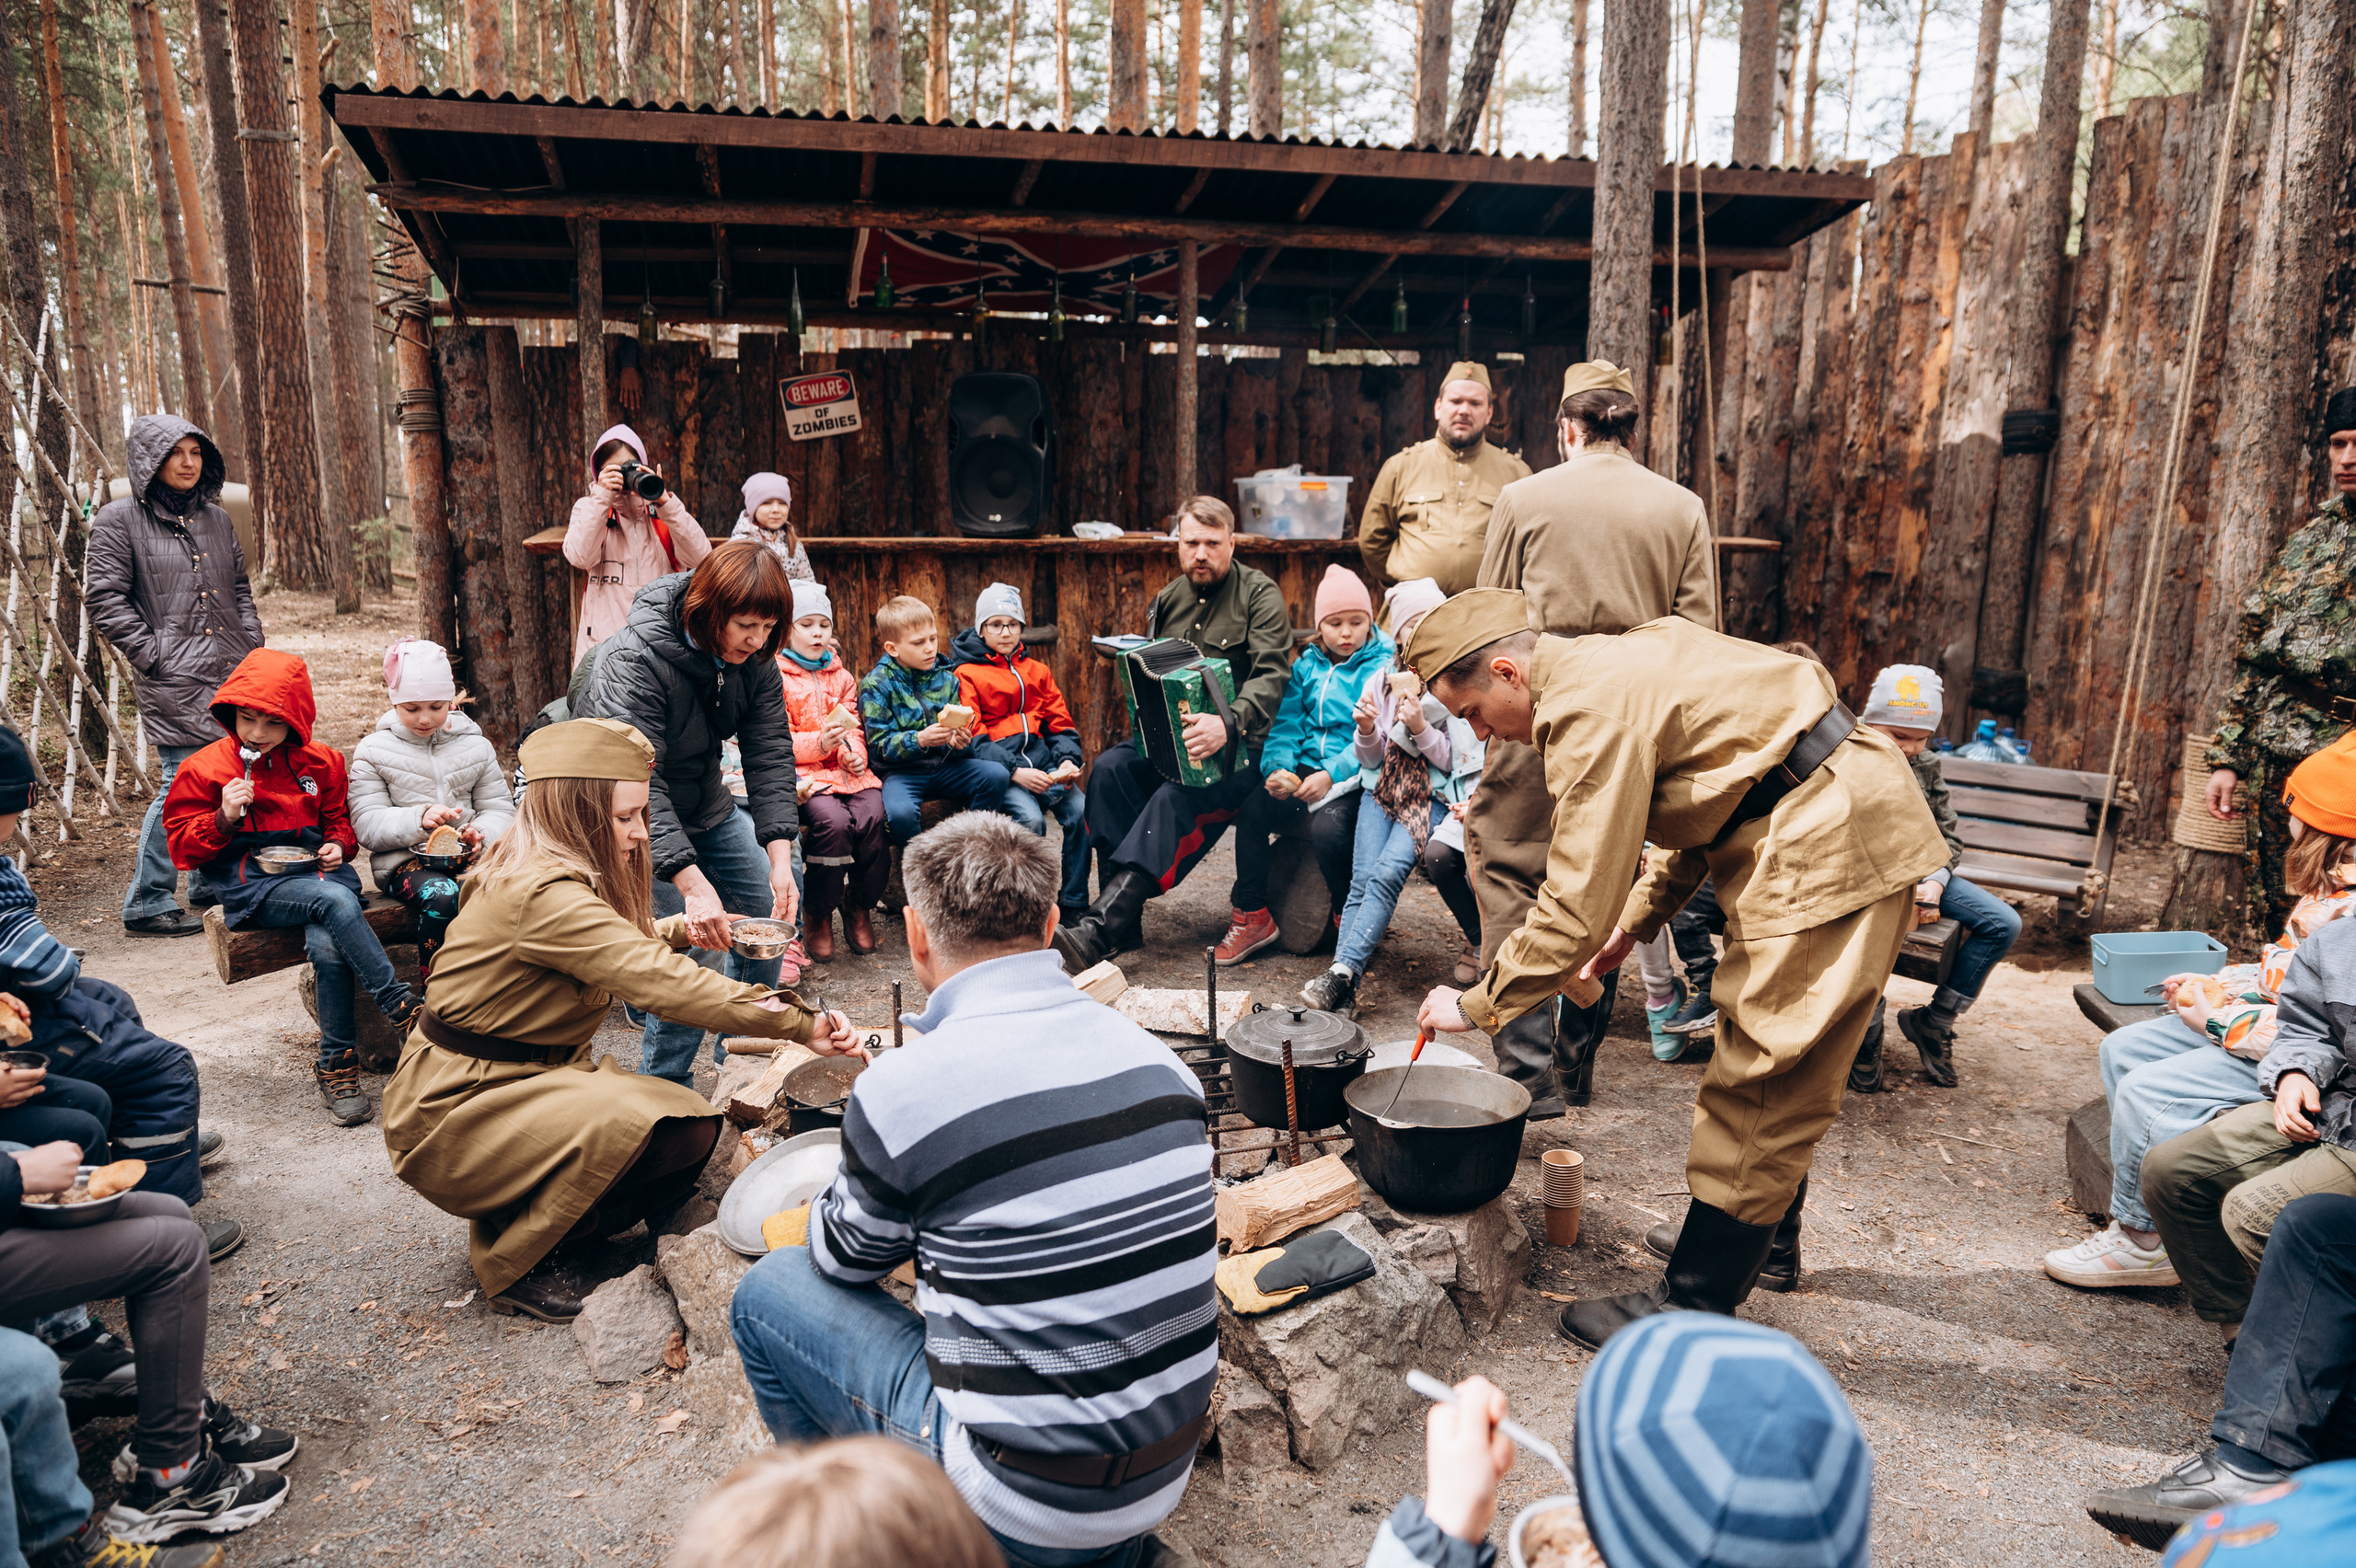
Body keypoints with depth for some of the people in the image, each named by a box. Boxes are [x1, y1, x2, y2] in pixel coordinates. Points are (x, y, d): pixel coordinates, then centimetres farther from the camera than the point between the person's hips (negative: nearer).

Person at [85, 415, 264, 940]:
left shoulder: (216, 517, 16)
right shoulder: (119, 520, -2)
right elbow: (104, 597, -5)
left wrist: (253, 647, 9)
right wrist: (153, 654, -11)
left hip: (233, 672, 6)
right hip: (173, 679, -6)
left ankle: (211, 882, 26)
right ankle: (146, 904, 3)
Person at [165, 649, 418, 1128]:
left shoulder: (321, 763, 12)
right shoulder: (204, 769, 5)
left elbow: (341, 819, 25)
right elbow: (182, 848, 5)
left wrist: (338, 845, 2)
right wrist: (224, 818, -13)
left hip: (316, 871, 3)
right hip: (250, 884, -2)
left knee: (326, 944, -32)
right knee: (335, 902, -36)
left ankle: (337, 1064, -17)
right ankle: (402, 1009, -30)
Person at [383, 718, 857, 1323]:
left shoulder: (554, 873, 4)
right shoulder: (540, 894, -27)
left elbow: (613, 946, 24)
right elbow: (657, 979, -33)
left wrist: (683, 928, 5)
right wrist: (799, 1023, -33)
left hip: (539, 1072, 9)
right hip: (453, 1108, -9)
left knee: (693, 1128, -8)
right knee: (627, 1123, -32)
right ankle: (511, 1262, -6)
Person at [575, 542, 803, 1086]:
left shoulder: (754, 658, -11)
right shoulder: (634, 660, -32)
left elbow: (770, 754, -14)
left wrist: (779, 856, -27)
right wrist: (692, 883, -47)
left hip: (706, 805, 7)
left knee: (774, 906, 6)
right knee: (686, 939, -15)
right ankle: (663, 1082, 4)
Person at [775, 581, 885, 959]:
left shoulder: (840, 675, 21)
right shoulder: (775, 675, 1)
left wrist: (854, 752, -5)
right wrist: (817, 744, -21)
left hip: (845, 770, 5)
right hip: (801, 772, -5)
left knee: (873, 815, -25)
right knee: (834, 821, -32)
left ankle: (859, 903, -1)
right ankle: (816, 913, -9)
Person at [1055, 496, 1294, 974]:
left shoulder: (1261, 596, -3)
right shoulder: (1168, 600, 15)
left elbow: (1271, 675, -17)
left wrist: (1228, 724, -36)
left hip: (1241, 745, -6)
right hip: (1171, 739, 6)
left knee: (1177, 797, -33)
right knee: (1110, 767, -22)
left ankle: (1100, 929, -42)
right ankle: (1124, 923, -26)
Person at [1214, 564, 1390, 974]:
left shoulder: (1382, 667, -2)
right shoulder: (1306, 665, 14)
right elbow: (1287, 724, 10)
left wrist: (1331, 774, -24)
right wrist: (1277, 767, -10)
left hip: (1353, 779, -5)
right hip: (1304, 773, 5)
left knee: (1327, 827, -33)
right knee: (1252, 810, -20)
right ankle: (1250, 916, -3)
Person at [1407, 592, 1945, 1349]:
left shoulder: (1591, 708, -20)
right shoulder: (1610, 664, 12)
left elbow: (1576, 907, -22)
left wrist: (1475, 1005, -11)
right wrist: (1635, 921, 18)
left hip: (1829, 843, -11)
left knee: (1759, 1075, -4)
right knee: (1780, 1073, 22)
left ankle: (1691, 1310, 7)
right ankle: (1764, 1241, 40)